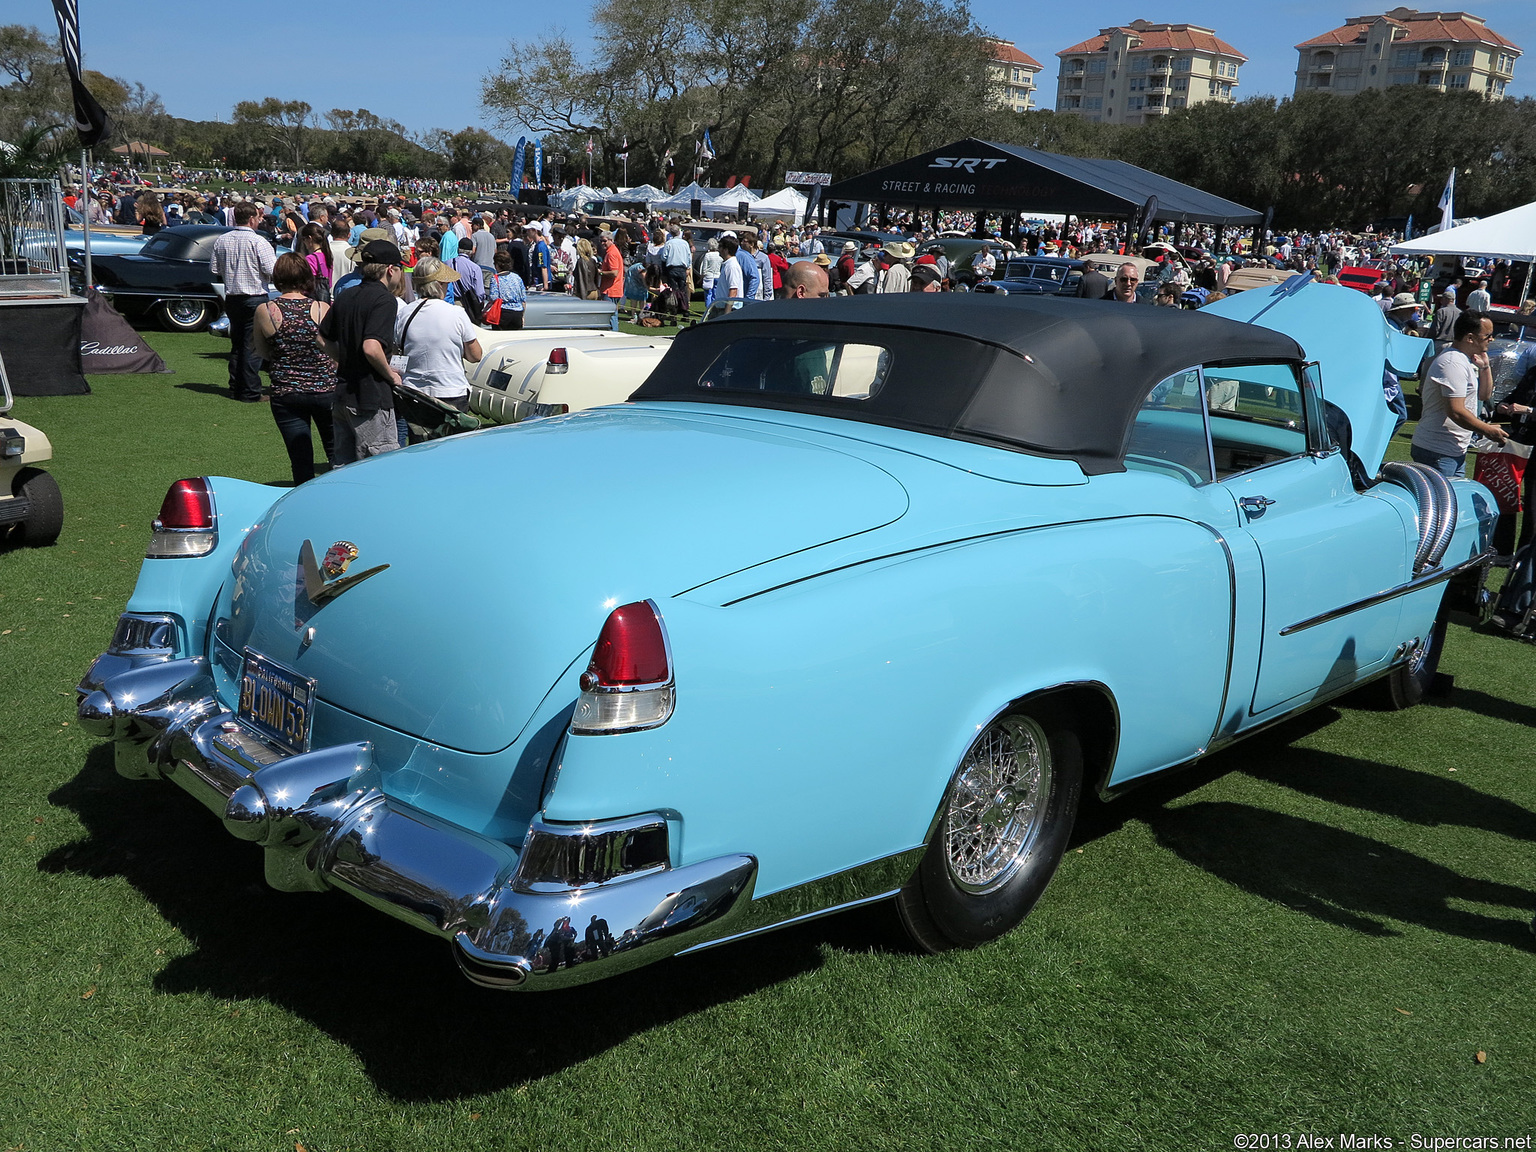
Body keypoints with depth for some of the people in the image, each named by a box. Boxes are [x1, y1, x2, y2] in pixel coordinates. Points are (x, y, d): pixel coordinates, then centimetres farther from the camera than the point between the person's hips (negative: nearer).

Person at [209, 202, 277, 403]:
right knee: (252, 346, -3)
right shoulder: (258, 241, -14)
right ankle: (250, 392, -2)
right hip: (255, 298, -6)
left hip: (231, 298, 6)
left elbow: (214, 269, 10)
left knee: (236, 344, 16)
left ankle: (235, 388, 21)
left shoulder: (221, 241, 4)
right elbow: (273, 271, -17)